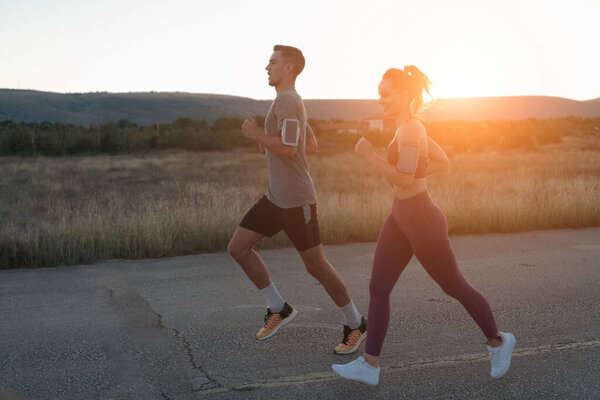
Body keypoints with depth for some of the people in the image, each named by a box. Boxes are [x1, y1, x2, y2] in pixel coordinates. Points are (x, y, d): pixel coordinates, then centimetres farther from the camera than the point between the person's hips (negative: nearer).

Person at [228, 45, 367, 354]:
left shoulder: (286, 100, -15)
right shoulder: (291, 102, 16)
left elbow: (288, 149, -25)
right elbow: (312, 145, 23)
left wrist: (255, 134, -11)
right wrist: (269, 143, 16)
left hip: (296, 200, -10)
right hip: (276, 197, 10)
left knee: (316, 265, -1)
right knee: (237, 248, 4)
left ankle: (355, 325, 16)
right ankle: (278, 309, 12)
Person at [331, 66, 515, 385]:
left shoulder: (410, 130, -21)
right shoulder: (410, 126, 9)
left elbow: (403, 180, -28)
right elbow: (442, 161, 18)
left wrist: (369, 156, -20)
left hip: (422, 220, -10)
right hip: (401, 218, 10)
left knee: (454, 287, 9)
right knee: (377, 289, 2)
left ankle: (497, 341, 32)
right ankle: (369, 365, 6)